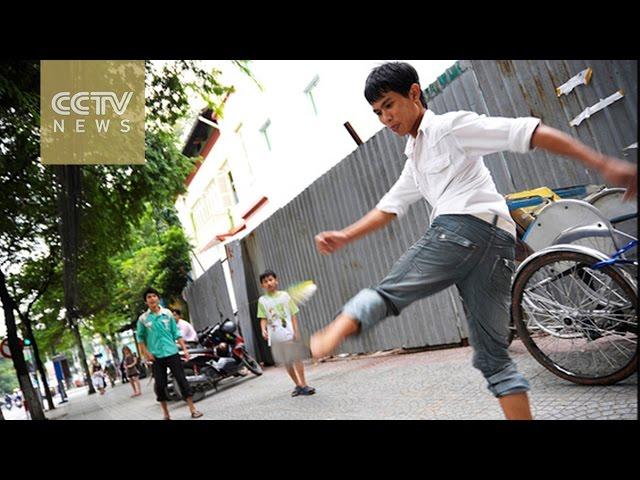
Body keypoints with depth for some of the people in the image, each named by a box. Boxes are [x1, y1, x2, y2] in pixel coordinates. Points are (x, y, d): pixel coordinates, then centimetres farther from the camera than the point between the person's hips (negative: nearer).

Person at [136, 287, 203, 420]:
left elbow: (176, 333, 5)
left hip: (172, 353, 0)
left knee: (182, 380, -2)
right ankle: (166, 415, 19)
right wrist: (146, 353, -4)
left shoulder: (167, 313, 2)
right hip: (156, 356, 0)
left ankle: (193, 410, 5)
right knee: (160, 385, 4)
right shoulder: (143, 318, -1)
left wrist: (184, 349, 1)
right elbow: (140, 337, 6)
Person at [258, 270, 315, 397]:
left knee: (296, 358, -3)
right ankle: (298, 385, 22)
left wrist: (296, 330, -5)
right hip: (275, 336, 2)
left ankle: (303, 384, 5)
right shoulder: (262, 300, 4)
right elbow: (263, 318, 2)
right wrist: (263, 330, -17)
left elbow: (293, 314, 3)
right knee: (286, 361, 10)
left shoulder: (284, 295, 2)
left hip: (289, 333, -1)